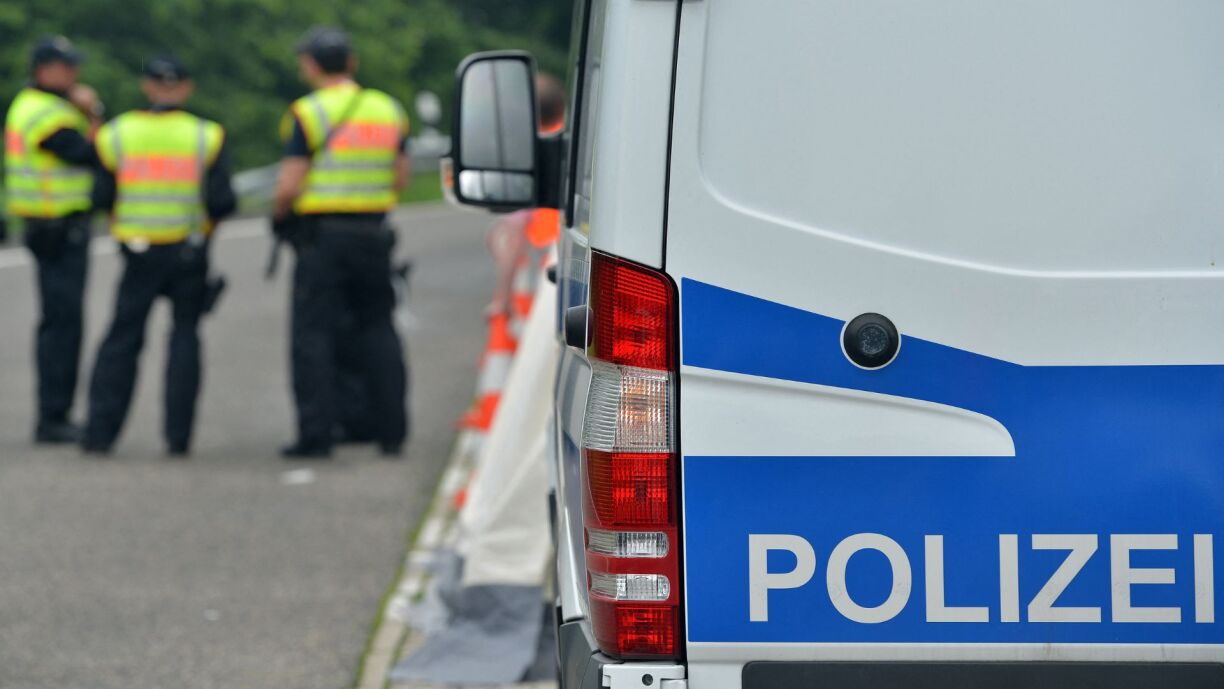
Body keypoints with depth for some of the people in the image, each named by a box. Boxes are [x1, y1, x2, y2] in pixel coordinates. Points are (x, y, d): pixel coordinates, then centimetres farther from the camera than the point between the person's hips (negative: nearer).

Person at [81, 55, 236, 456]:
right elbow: (222, 201, -13)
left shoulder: (118, 134, -4)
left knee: (122, 340, 7)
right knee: (185, 337, 10)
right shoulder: (206, 137, -7)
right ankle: (178, 436, 4)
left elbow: (102, 199, -3)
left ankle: (99, 433, 2)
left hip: (138, 253, 1)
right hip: (190, 253, 0)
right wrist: (214, 209, 9)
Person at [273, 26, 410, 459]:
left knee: (313, 335, 0)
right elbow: (400, 178, 12)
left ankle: (315, 435, -4)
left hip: (321, 234, -5)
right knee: (377, 330, 12)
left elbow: (290, 185, -13)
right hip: (373, 235, 5)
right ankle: (392, 433, 11)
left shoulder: (308, 114, -10)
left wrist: (278, 214, 6)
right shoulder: (388, 110, 9)